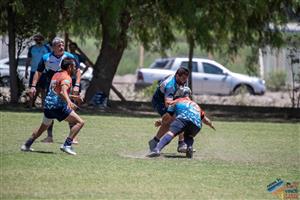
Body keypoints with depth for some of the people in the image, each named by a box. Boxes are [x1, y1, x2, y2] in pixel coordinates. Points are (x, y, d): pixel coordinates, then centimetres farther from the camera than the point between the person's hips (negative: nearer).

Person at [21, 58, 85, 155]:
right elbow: (63, 92, -29)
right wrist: (69, 101, -47)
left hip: (48, 105, 9)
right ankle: (67, 145, -18)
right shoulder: (66, 77, -10)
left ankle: (26, 145, 31)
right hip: (59, 106, -9)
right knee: (80, 122, -9)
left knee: (43, 127, 30)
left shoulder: (56, 75, 19)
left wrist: (73, 97, 39)